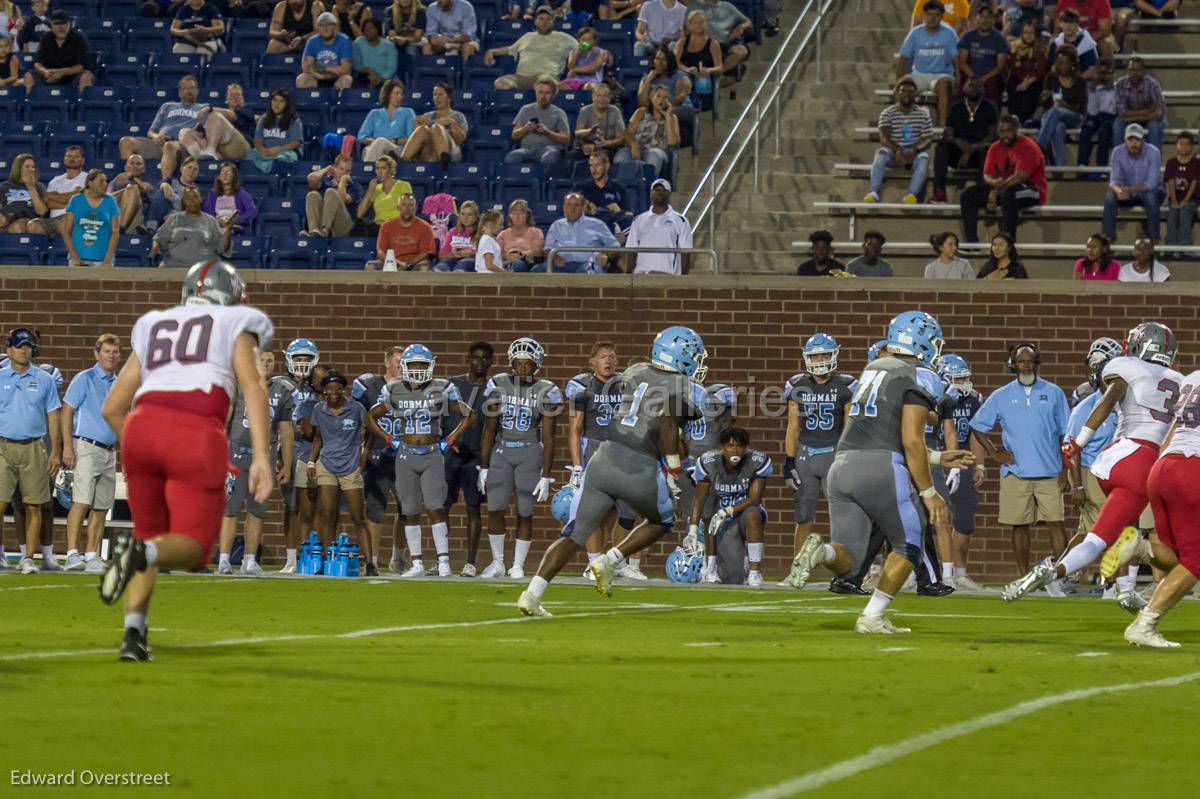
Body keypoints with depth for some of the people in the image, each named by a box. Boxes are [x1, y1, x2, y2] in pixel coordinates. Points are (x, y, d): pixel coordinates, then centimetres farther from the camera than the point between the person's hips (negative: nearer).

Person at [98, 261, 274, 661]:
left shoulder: (154, 330, 29)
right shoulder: (235, 328, 19)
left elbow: (112, 408, 27)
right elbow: (252, 387, 0)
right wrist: (261, 456, -9)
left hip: (143, 428, 4)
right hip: (196, 436, -4)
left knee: (152, 535, 20)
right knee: (191, 548, 4)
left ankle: (134, 631, 0)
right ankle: (140, 551, -30)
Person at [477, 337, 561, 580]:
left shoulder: (546, 392, -5)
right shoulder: (498, 385, 1)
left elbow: (548, 437, -4)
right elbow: (489, 430, 4)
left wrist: (546, 476, -6)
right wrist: (483, 467, 2)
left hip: (530, 453, -2)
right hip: (501, 451, 2)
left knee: (525, 512, 0)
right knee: (495, 508, -5)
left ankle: (518, 566, 10)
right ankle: (497, 563, 9)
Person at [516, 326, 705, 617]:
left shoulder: (634, 372, 14)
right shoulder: (683, 388, -4)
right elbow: (667, 421, -19)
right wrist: (673, 470, -12)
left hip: (605, 459, 4)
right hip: (640, 471, -4)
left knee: (574, 535, 7)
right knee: (662, 522, 26)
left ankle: (532, 594, -7)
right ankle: (609, 562, 9)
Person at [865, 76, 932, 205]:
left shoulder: (923, 114, 6)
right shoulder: (887, 113, 2)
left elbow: (927, 139, -2)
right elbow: (884, 137, -11)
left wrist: (914, 151, -23)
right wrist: (898, 151, -31)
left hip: (915, 153, 0)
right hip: (894, 152, 0)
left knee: (923, 158, -34)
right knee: (881, 153, -33)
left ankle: (912, 195, -54)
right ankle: (873, 193, -48)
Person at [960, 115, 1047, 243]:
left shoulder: (1028, 147, -15)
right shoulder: (995, 148, 7)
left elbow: (1020, 177, -23)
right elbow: (988, 175, 5)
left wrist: (996, 190, -20)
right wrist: (993, 182, -20)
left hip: (1032, 191, -7)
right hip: (1003, 187, 7)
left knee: (1007, 193, -41)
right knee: (968, 194, -6)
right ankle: (971, 241, -6)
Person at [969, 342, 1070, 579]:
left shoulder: (1053, 393, 8)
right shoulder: (1001, 396, 8)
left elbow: (1065, 433, 10)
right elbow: (978, 426, 15)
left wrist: (1067, 468, 4)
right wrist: (994, 454, 5)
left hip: (1049, 472, -1)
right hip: (1015, 472, 1)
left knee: (1056, 523, -7)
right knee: (1019, 525, 2)